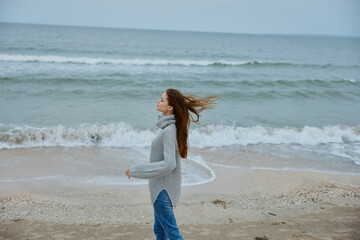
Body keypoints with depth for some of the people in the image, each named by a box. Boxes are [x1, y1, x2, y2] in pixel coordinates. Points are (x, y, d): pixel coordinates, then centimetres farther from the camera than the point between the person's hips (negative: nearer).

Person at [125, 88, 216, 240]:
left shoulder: (169, 130, -24)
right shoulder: (167, 126, 4)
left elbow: (168, 164, -30)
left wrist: (136, 170, -25)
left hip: (163, 189, -9)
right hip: (160, 187, 10)